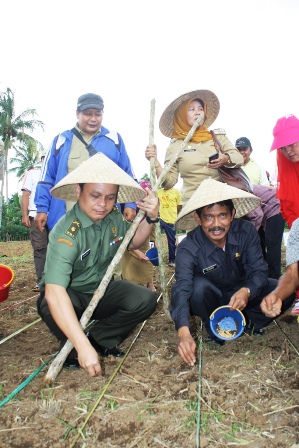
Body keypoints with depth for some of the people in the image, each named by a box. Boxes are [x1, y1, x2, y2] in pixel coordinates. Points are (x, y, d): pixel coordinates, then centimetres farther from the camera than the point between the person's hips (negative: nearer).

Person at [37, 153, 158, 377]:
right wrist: (83, 348, -49)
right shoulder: (66, 233, -32)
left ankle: (99, 339, 1)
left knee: (146, 299, -19)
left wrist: (151, 217, -10)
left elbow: (133, 242, 10)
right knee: (49, 305, -37)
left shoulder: (113, 217, -12)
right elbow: (54, 293, -43)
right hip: (68, 297, -4)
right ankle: (73, 350, -5)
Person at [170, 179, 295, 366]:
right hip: (211, 300, -2)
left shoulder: (246, 231, -19)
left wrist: (246, 291, -43)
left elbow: (258, 270, -19)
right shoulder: (188, 249, -27)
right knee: (199, 285, -36)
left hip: (241, 294, 2)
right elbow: (182, 289, -37)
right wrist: (184, 334, -53)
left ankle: (248, 322, 3)